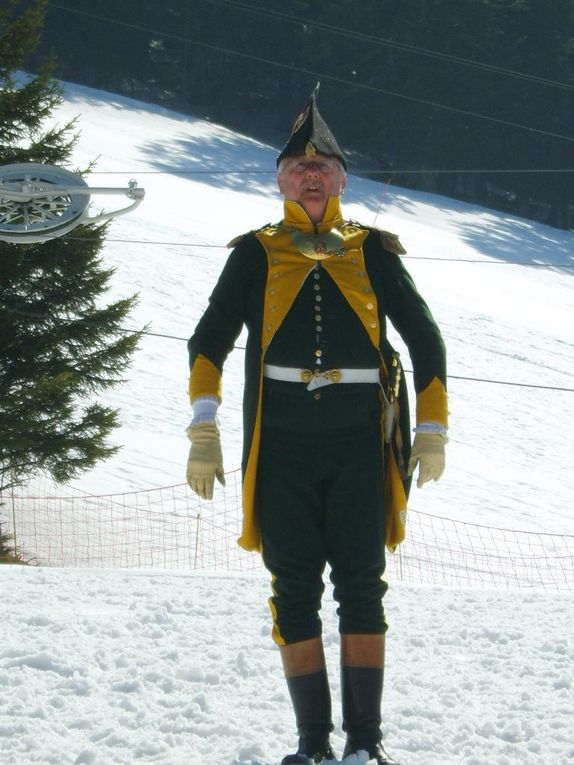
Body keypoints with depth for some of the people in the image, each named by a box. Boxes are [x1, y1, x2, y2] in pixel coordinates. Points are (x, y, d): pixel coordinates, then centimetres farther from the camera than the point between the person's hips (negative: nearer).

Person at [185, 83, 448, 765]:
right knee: (295, 592, 0)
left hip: (359, 445, 0)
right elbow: (209, 342, 8)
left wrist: (432, 432, 11)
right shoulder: (257, 254, 10)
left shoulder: (371, 252, 11)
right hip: (282, 445, 0)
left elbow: (425, 339, 15)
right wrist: (203, 431, -3)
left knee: (361, 587, -6)